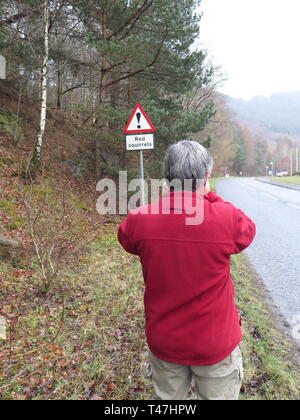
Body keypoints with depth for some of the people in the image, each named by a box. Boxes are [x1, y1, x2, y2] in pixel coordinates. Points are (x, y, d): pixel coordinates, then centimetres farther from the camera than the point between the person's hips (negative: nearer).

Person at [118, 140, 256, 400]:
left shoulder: (139, 220, -16)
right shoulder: (226, 218, -22)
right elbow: (247, 230, 1)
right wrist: (209, 198, 3)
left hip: (163, 342, 3)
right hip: (215, 344, -2)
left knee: (167, 398, 25)